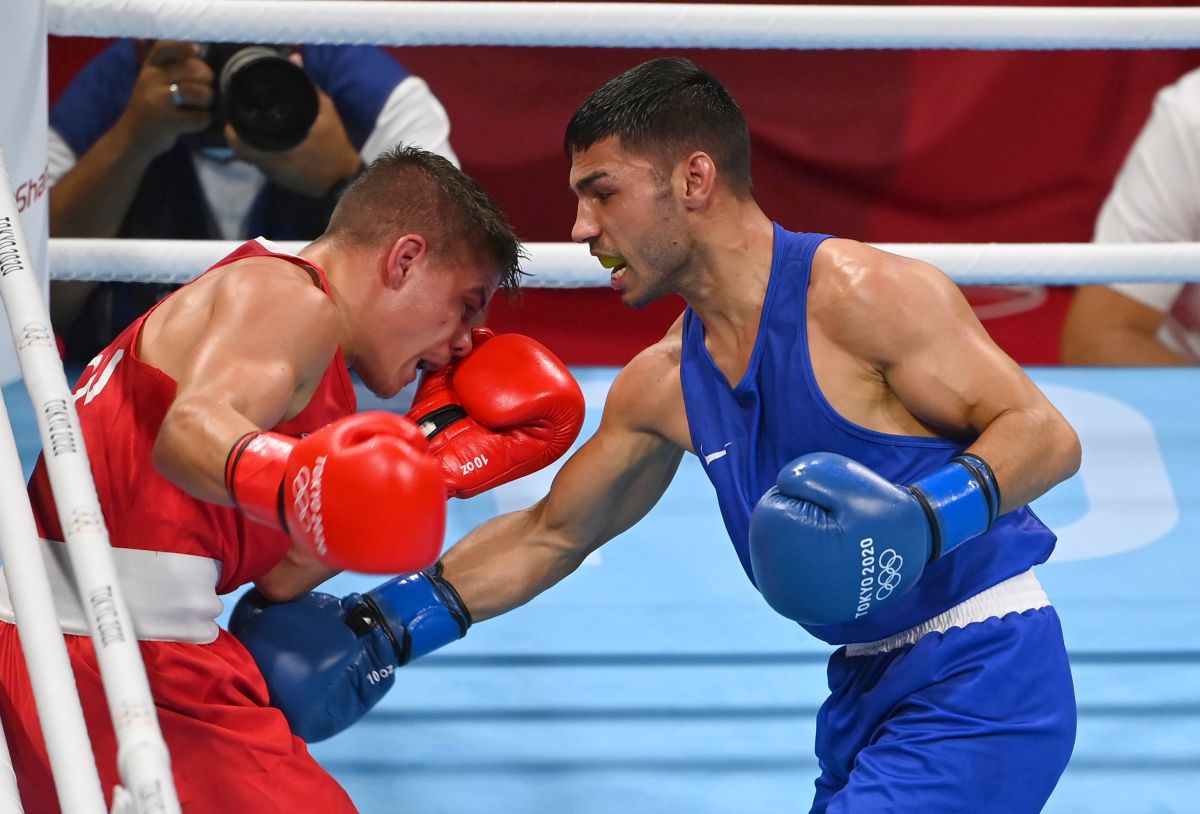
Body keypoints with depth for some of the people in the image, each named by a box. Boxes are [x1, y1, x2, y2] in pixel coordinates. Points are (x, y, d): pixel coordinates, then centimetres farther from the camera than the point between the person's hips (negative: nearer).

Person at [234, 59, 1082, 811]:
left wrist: (924, 517, -34)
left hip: (982, 682, -8)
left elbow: (1046, 434, -17)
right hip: (872, 691, 8)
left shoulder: (860, 296, -16)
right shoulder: (662, 386, 8)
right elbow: (549, 534, 19)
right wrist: (383, 628, 13)